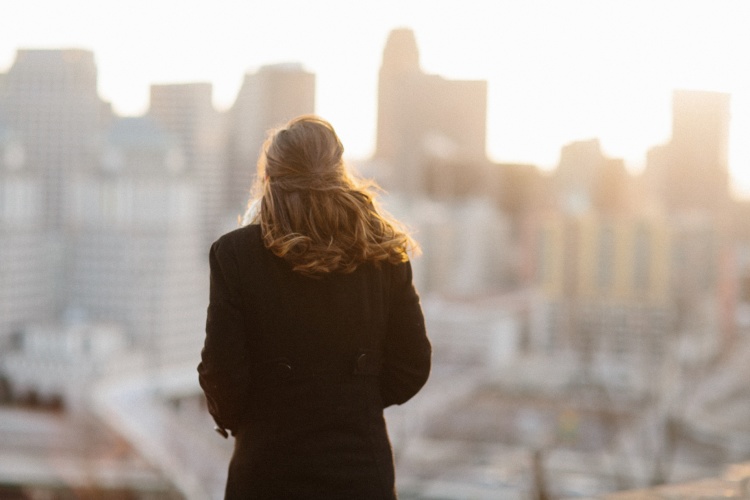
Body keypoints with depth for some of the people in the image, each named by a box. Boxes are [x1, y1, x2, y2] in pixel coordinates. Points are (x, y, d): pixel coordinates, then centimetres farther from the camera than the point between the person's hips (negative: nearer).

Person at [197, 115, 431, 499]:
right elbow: (412, 367, 3)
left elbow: (222, 371, -9)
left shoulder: (236, 252, -9)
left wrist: (231, 419, 11)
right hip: (362, 466, 2)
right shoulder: (384, 254, -1)